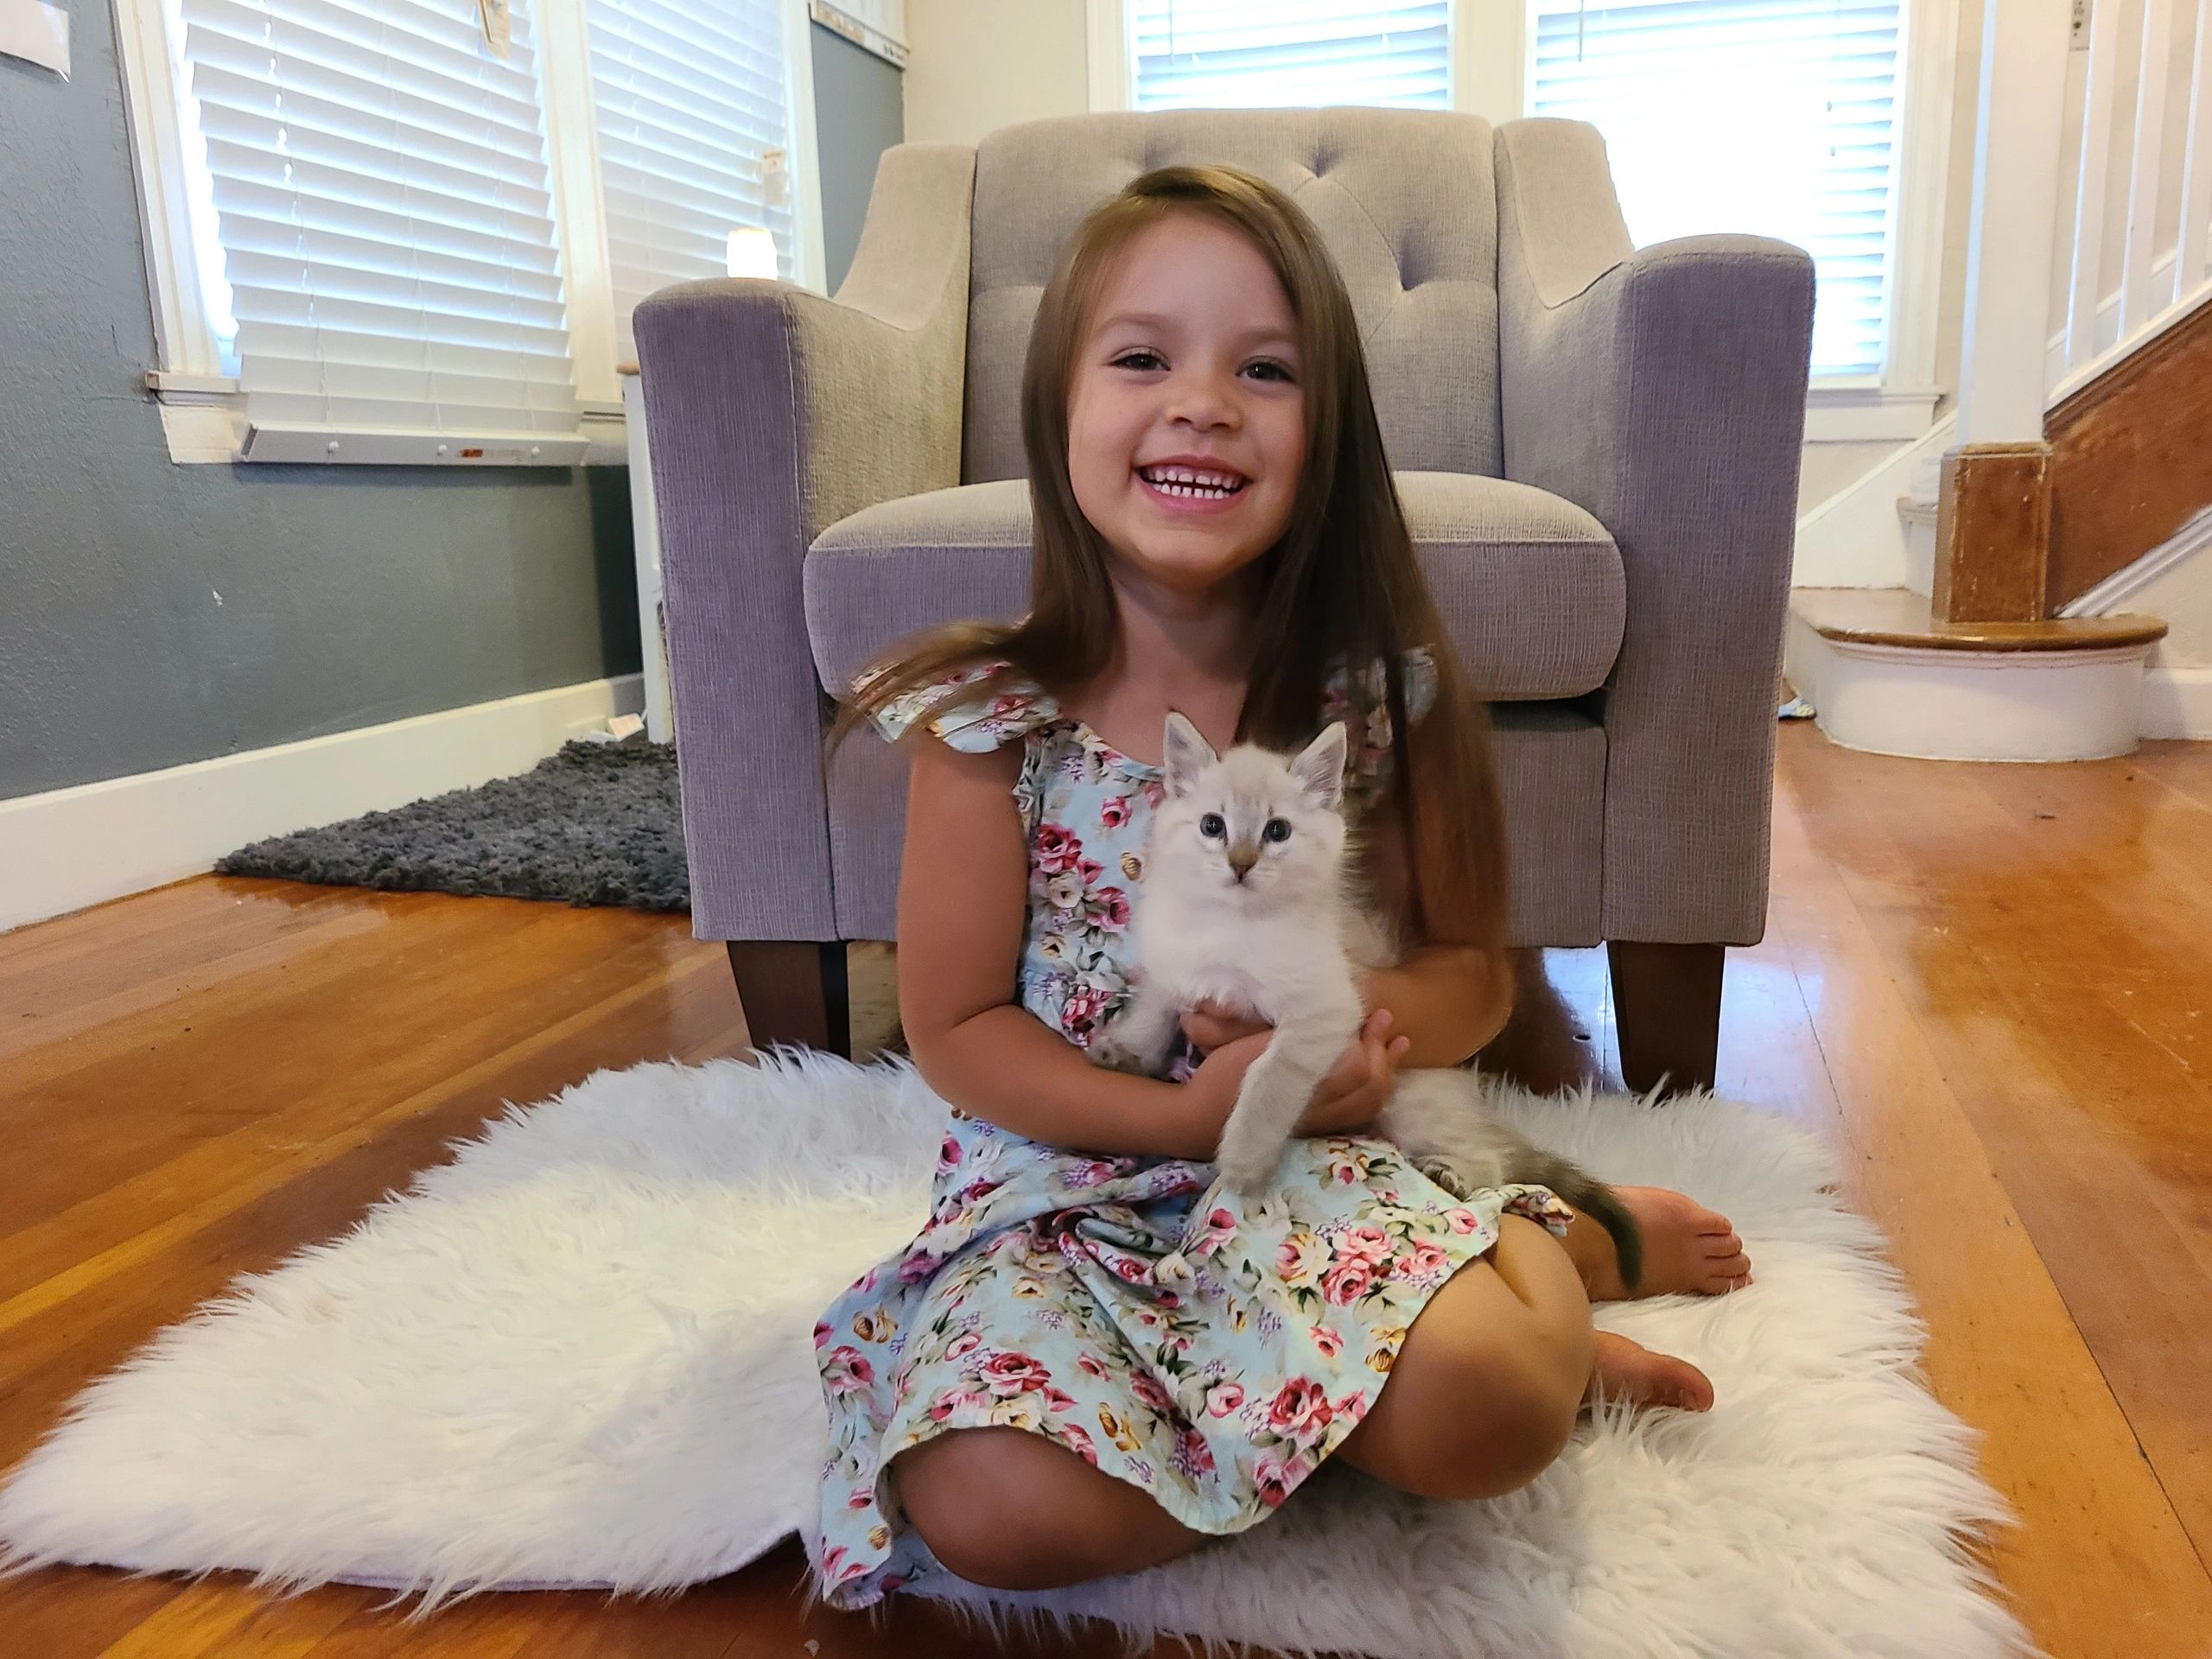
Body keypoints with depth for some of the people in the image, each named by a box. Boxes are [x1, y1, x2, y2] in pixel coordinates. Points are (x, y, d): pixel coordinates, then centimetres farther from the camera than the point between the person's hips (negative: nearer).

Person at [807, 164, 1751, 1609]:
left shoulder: (1372, 694, -7)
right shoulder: (992, 714, -11)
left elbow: (1474, 969, 3)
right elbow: (955, 1027, -6)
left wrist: (1370, 1023, -20)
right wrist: (1184, 1117, -19)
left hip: (1310, 1161, -1)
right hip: (1058, 1177, 2)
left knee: (1476, 1412, -30)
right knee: (994, 1509, -25)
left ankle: (1563, 1245, 9)